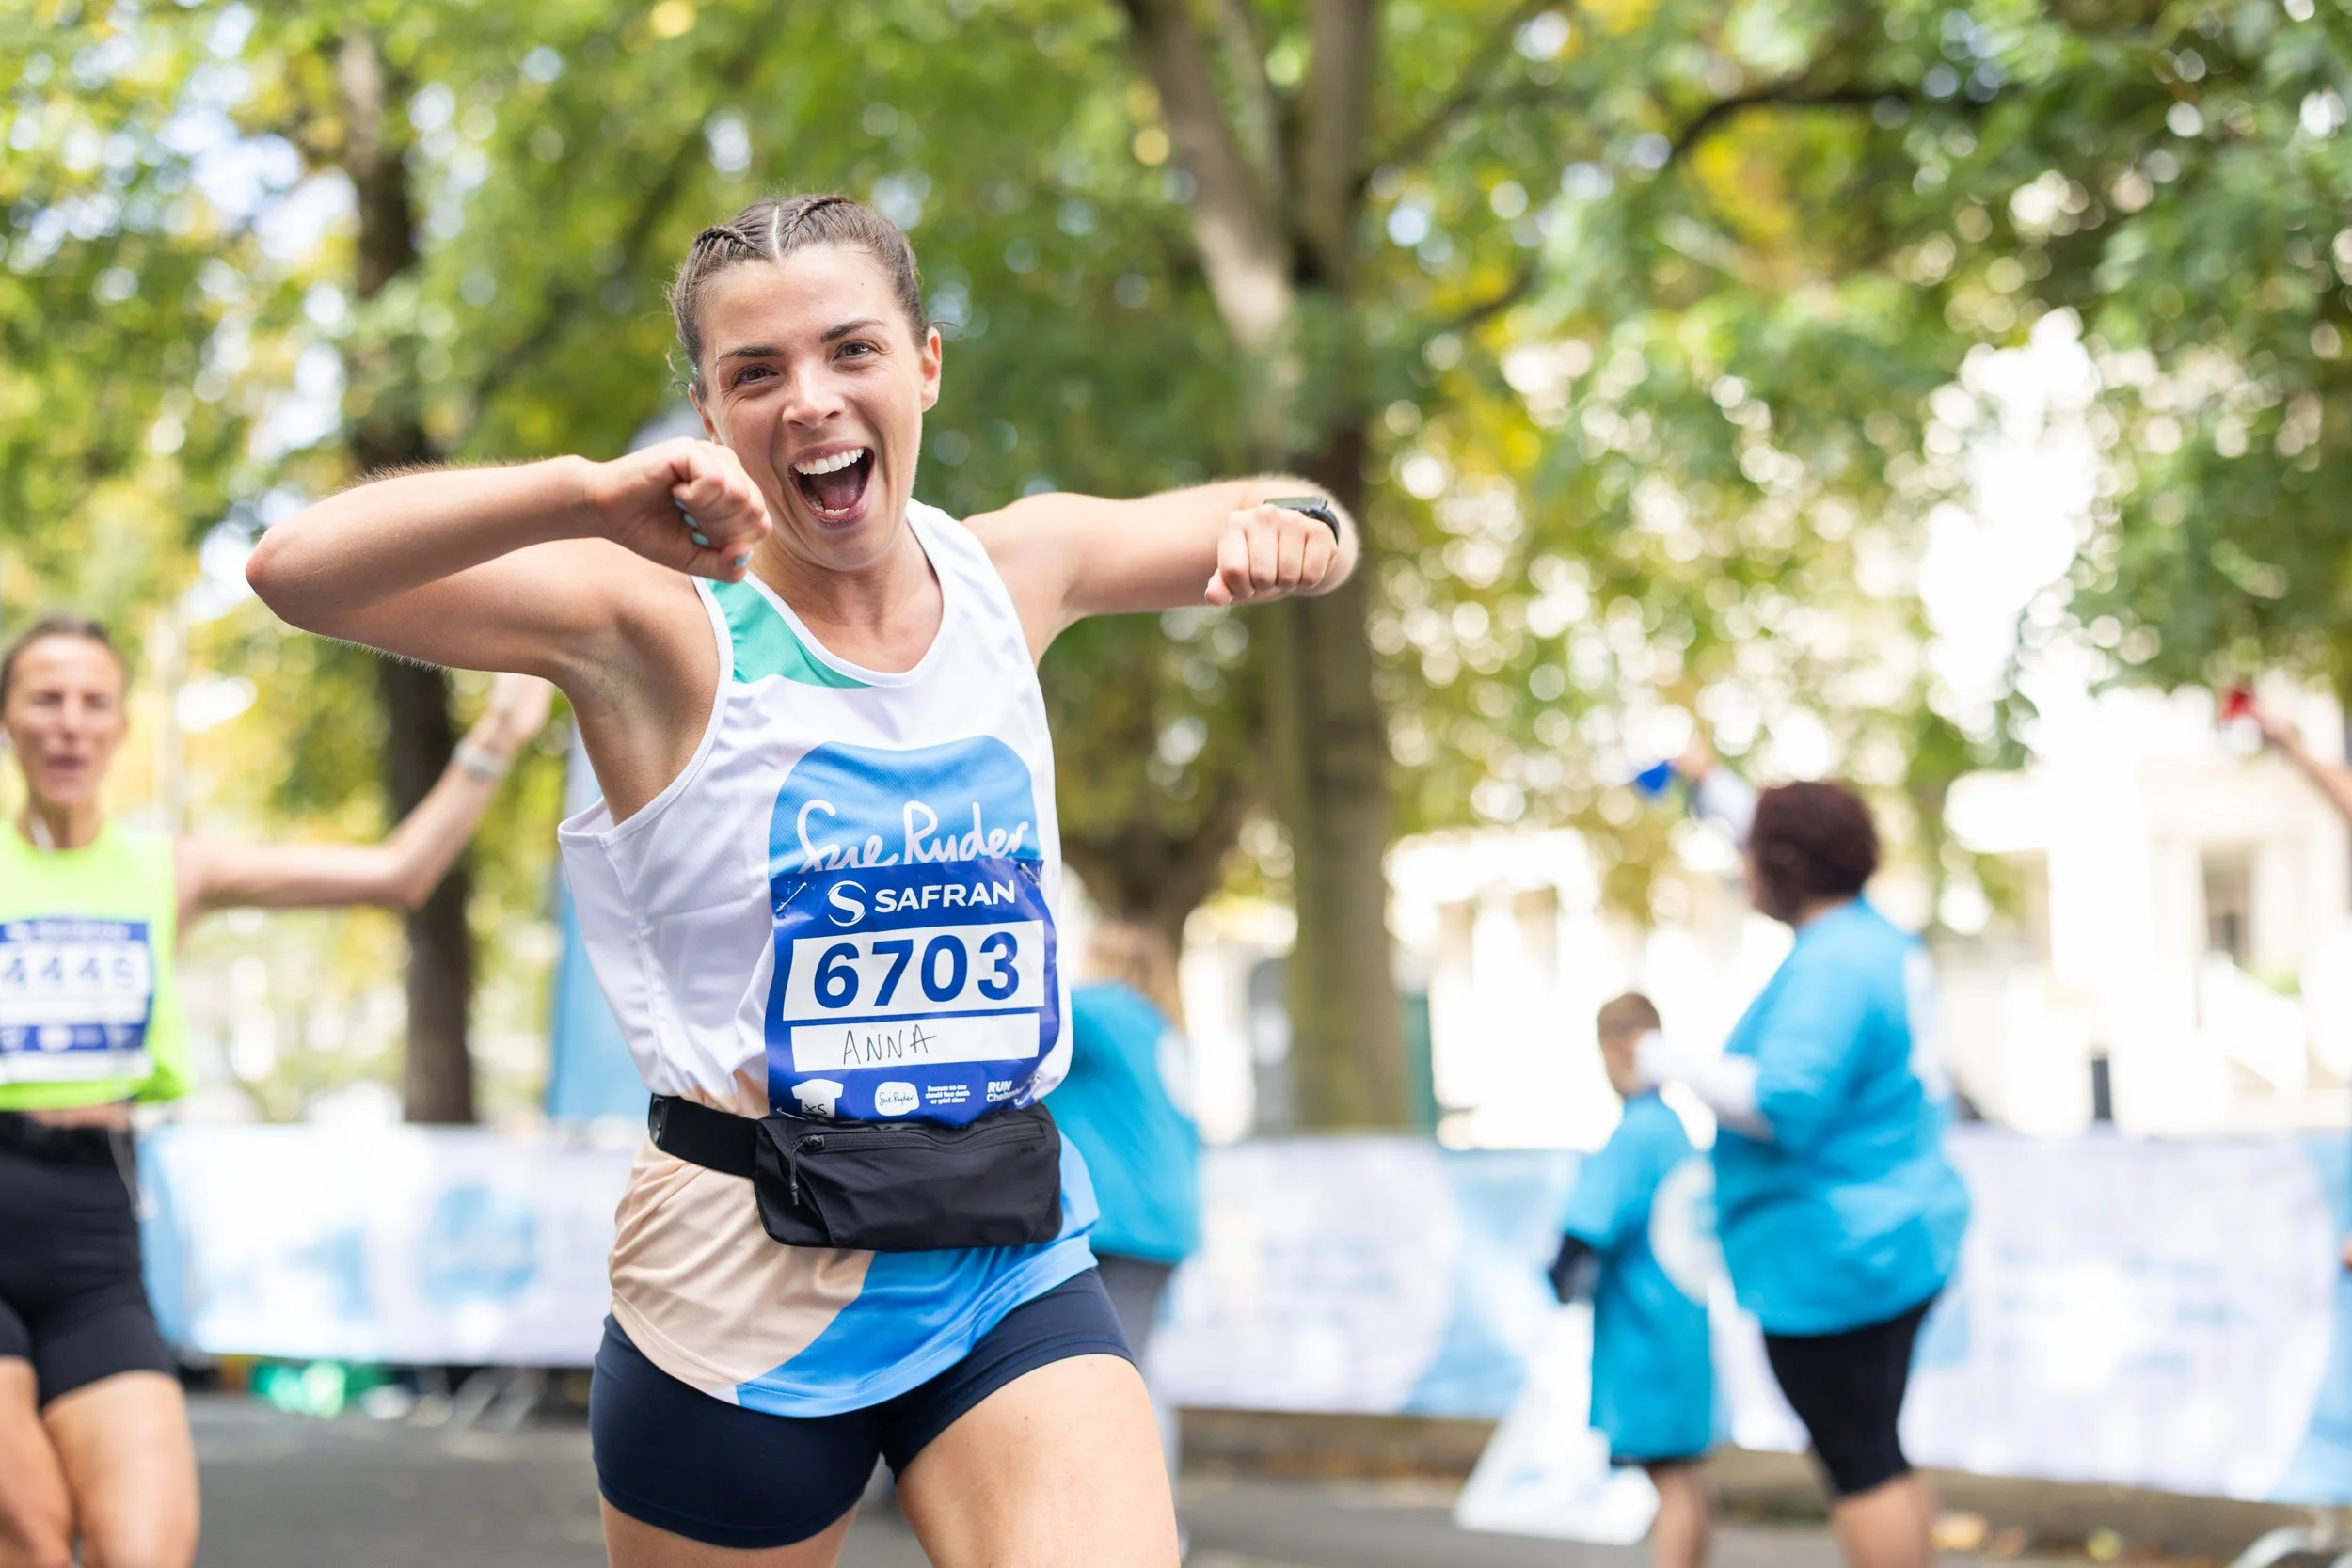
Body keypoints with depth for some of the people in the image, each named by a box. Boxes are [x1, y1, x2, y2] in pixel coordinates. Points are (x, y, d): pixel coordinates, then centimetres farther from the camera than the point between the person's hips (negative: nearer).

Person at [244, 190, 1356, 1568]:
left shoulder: (1015, 573, 5)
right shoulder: (661, 620, -9)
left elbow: (1303, 533, 20)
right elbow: (297, 569, -22)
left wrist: (1292, 525, -4)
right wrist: (588, 491, -35)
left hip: (1012, 1260, 3)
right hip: (748, 1289, -3)